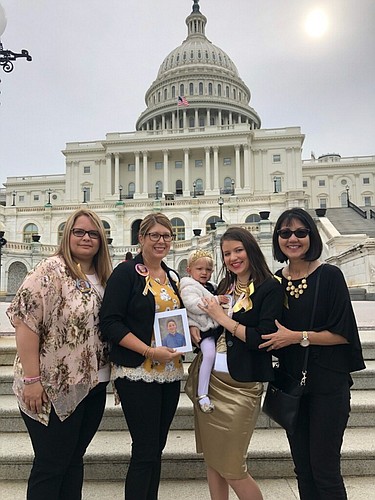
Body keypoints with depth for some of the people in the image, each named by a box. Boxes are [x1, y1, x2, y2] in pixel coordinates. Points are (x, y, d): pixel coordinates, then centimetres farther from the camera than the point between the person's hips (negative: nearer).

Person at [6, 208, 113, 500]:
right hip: (55, 389, -6)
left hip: (94, 386, 6)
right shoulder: (51, 271, -13)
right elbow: (26, 322, -18)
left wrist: (114, 374, 11)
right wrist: (31, 379, -20)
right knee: (50, 466, 9)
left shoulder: (104, 279, 7)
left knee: (74, 459, 20)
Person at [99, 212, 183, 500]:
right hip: (138, 372, -6)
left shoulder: (173, 277, 12)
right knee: (145, 451, 1)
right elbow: (110, 322, -15)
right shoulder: (126, 272, -8)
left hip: (171, 372, 7)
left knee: (157, 447, 16)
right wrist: (150, 351, -21)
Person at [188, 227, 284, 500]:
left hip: (240, 385, -6)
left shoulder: (270, 288, -9)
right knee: (212, 460, 17)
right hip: (209, 378, 6)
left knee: (232, 470, 5)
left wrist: (223, 318, -14)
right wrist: (196, 326, -4)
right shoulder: (225, 286, 10)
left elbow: (263, 339, -18)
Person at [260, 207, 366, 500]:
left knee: (324, 470, 5)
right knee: (302, 468, 16)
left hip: (328, 384, -4)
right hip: (292, 383, 5)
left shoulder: (329, 276, -9)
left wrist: (298, 337, -19)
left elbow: (343, 333, -12)